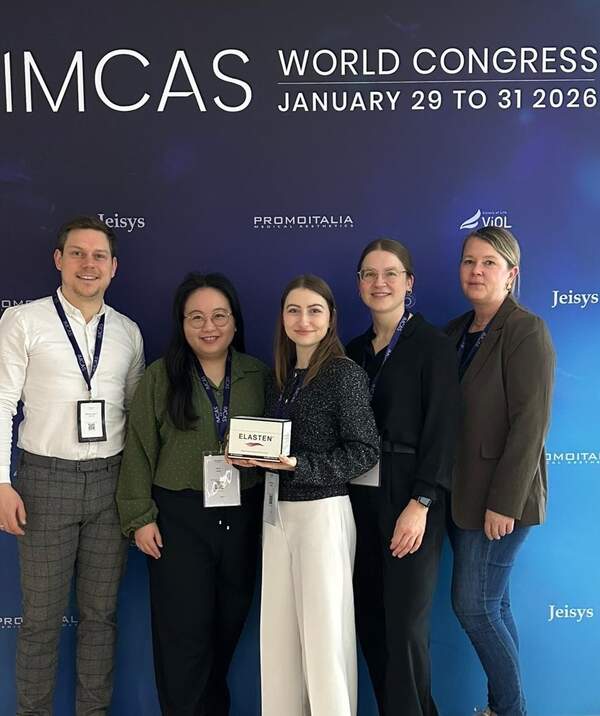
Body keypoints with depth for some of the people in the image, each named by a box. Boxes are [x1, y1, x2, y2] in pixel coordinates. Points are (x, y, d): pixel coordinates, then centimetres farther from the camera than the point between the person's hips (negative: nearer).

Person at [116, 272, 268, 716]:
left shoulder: (258, 375, 4)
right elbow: (140, 450, -2)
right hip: (179, 517, -2)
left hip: (242, 516, 3)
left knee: (229, 625, 14)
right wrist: (140, 516, -5)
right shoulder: (161, 377, -2)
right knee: (184, 631, 1)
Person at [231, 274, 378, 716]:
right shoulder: (282, 377, 11)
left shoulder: (345, 373, -9)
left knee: (324, 629, 2)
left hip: (323, 511, -6)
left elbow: (364, 452, -12)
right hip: (278, 511, 7)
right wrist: (252, 456, -2)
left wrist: (297, 464, -19)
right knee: (277, 629, 12)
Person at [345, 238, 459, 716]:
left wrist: (420, 502, -17)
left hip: (411, 497, -6)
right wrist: (342, 495, 5)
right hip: (360, 495, 6)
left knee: (405, 623, -1)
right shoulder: (355, 350, 11)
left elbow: (442, 428, -11)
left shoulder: (432, 344, -5)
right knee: (369, 619, 12)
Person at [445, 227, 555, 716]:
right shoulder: (456, 332, 10)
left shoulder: (526, 331, -12)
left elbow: (530, 423, -18)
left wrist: (503, 503, -19)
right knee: (493, 605, 16)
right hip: (463, 493, 7)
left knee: (474, 606, -2)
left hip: (500, 498, -7)